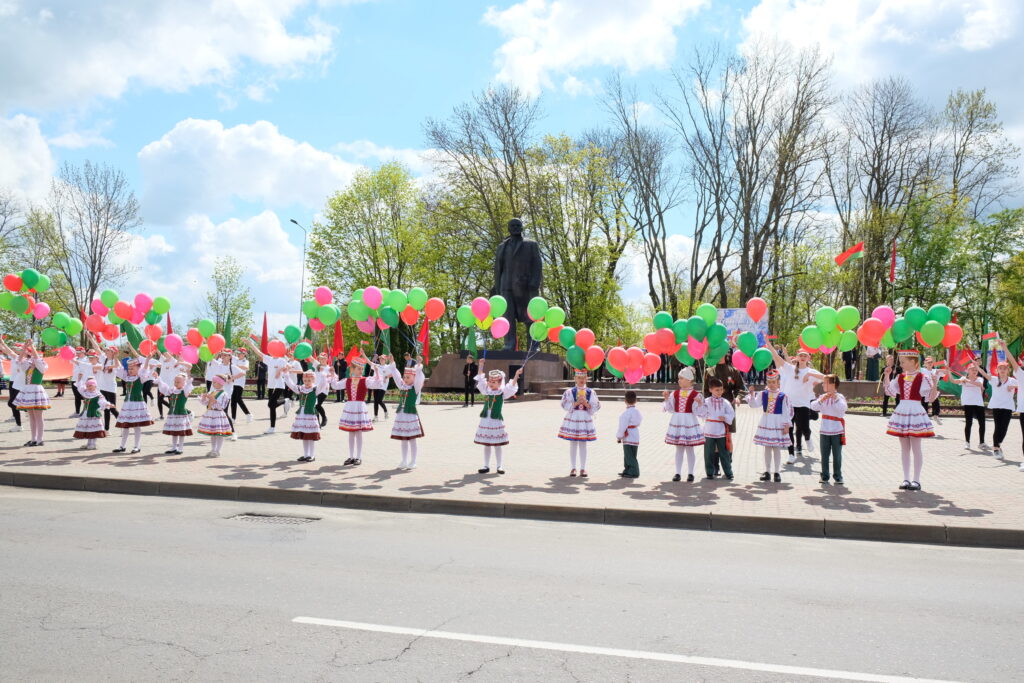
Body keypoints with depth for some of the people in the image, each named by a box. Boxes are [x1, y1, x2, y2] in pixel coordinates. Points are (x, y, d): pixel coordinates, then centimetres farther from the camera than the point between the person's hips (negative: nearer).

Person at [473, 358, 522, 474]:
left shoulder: (503, 392, -4)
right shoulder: (486, 390, 6)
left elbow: (511, 386, -17)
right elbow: (481, 379, 10)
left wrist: (516, 375, -30)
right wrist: (481, 365, 7)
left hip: (496, 421, -4)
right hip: (485, 421, 4)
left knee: (497, 445, 5)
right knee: (486, 444, 10)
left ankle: (499, 466, 14)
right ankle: (486, 466, 18)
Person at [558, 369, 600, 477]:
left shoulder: (591, 392, 5)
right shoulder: (569, 392, 1)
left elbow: (595, 407, 2)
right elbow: (565, 405, -5)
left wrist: (586, 403, -14)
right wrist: (577, 403, -16)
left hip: (585, 420, 1)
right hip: (572, 420, -1)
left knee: (583, 444, 4)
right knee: (573, 444, 3)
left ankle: (583, 468, 10)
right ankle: (573, 468, 11)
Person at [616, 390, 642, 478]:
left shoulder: (626, 413, -17)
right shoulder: (637, 412, 11)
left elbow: (623, 426, -17)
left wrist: (619, 437, -5)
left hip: (628, 438, -9)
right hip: (636, 437, 9)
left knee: (630, 456, -4)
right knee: (628, 455, 17)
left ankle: (633, 472, -3)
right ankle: (627, 471, 24)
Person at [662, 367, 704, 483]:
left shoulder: (696, 394, -5)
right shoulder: (675, 393, 7)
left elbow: (697, 411, -7)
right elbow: (670, 409, 8)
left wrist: (699, 404, -25)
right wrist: (666, 399, -5)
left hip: (690, 423, -4)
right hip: (676, 422, 4)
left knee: (689, 449, 5)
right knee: (678, 448, 9)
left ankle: (690, 473, 14)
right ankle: (678, 473, 15)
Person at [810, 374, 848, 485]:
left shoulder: (840, 397, -6)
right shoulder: (822, 397, 5)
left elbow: (843, 408, -22)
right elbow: (813, 406, -7)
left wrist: (836, 398, -29)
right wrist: (821, 400, -20)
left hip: (837, 431, -4)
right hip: (824, 431, 4)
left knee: (837, 455, 3)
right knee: (824, 455, 7)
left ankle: (838, 477, 11)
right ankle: (825, 476, 14)